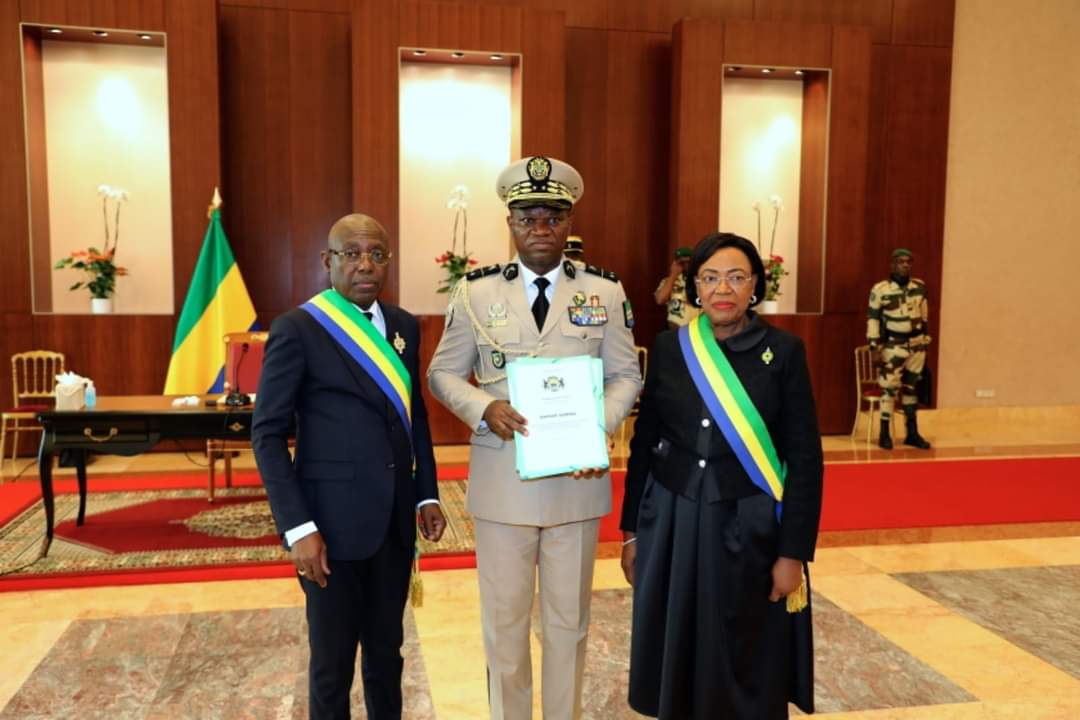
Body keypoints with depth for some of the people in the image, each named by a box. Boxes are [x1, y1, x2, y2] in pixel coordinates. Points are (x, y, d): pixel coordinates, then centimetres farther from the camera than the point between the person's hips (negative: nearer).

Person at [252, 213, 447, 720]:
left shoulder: (404, 326, 7)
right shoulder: (296, 329, -10)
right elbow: (268, 435, -11)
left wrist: (427, 494, 9)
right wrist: (298, 527, -16)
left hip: (395, 517, 5)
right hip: (333, 521, -5)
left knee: (387, 651, 18)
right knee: (332, 661, 11)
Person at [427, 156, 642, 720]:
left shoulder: (605, 291, 2)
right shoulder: (476, 291, 0)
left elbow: (626, 375, 4)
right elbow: (443, 373, 4)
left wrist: (599, 427, -15)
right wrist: (483, 409, -15)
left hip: (577, 477, 1)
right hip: (500, 478, 0)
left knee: (569, 618, 15)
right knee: (503, 618, 12)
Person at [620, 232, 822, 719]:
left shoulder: (784, 352, -5)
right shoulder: (668, 348, 1)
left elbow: (806, 460, -5)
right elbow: (643, 445, 5)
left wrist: (793, 552, -9)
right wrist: (631, 531, 5)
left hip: (749, 529, -2)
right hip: (672, 525, 2)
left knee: (748, 667, 10)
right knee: (677, 658, 12)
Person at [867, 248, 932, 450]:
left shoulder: (920, 287, 2)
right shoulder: (880, 290, -12)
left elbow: (923, 312, 16)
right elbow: (872, 318, -10)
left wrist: (924, 334, 21)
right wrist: (874, 346, -14)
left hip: (917, 344, 5)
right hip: (893, 345, -5)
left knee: (911, 387, 12)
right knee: (889, 388, -5)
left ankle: (912, 433, 21)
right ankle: (884, 434, 6)